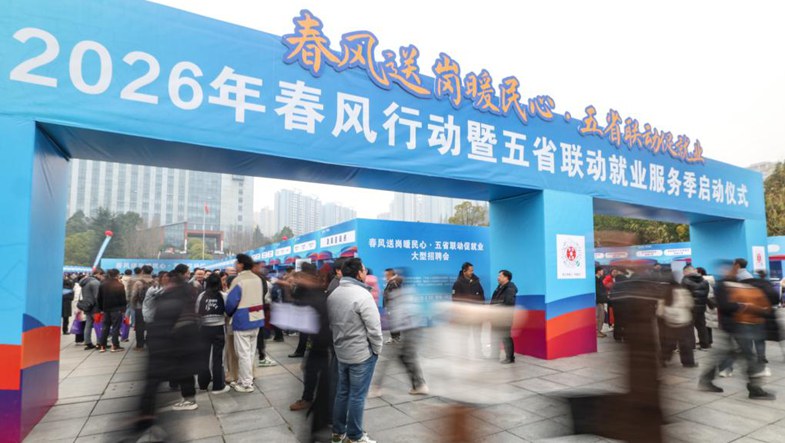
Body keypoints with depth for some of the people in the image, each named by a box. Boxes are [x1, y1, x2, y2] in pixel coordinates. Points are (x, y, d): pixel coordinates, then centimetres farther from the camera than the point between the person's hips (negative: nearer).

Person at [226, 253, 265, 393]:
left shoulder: (238, 280, -17)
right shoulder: (257, 279, 7)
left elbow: (231, 301, -19)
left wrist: (229, 313, 1)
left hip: (243, 320, -8)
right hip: (256, 318, 8)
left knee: (243, 353, 2)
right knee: (250, 352, 17)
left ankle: (246, 384, 8)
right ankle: (246, 379, 29)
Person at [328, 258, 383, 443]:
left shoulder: (333, 294, 5)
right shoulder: (362, 294, -20)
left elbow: (331, 324, 12)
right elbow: (374, 327, -20)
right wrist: (377, 350, -6)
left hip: (341, 352, 8)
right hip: (362, 353, -7)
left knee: (342, 392, 18)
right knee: (357, 396, 5)